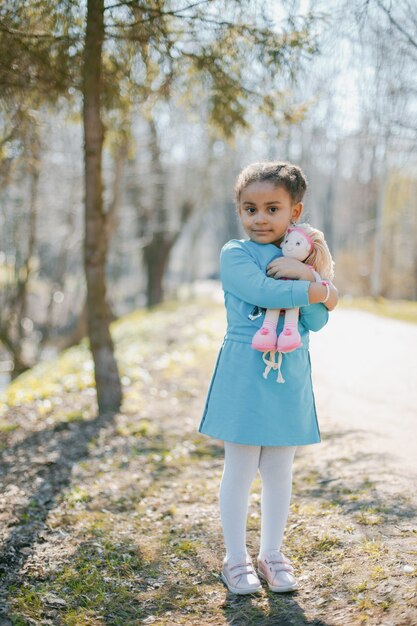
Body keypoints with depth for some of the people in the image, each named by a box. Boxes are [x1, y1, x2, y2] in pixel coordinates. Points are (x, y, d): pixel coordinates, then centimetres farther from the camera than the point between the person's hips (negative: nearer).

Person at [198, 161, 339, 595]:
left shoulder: (302, 260, 8)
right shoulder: (235, 254, -6)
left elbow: (316, 322, -2)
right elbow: (264, 291, -23)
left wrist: (307, 277, -19)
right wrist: (322, 292, -13)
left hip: (290, 375, 4)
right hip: (245, 373, -4)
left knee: (279, 472, 12)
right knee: (240, 470, 5)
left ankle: (272, 554, 27)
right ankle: (236, 558, 19)